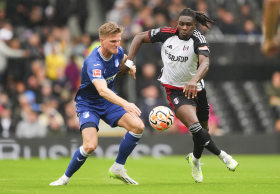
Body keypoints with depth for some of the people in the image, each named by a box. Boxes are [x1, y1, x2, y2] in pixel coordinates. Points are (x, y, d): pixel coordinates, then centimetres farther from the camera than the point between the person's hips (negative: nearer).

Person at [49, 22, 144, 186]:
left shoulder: (118, 51, -9)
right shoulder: (93, 62, -32)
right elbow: (102, 90, -48)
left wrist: (130, 66, -4)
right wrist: (125, 104, -62)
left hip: (110, 101, 6)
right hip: (88, 104, -6)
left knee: (138, 126, -14)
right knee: (90, 145, -25)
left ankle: (118, 168, 2)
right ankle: (66, 177, 1)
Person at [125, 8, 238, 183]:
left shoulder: (198, 39, -20)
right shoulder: (166, 33, -12)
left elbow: (205, 62, -39)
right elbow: (140, 37, 2)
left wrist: (194, 81, -57)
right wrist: (129, 61, -7)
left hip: (195, 88, 1)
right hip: (175, 91, -1)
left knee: (203, 129, 17)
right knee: (195, 126, -24)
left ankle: (195, 159, 48)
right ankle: (221, 155, -3)